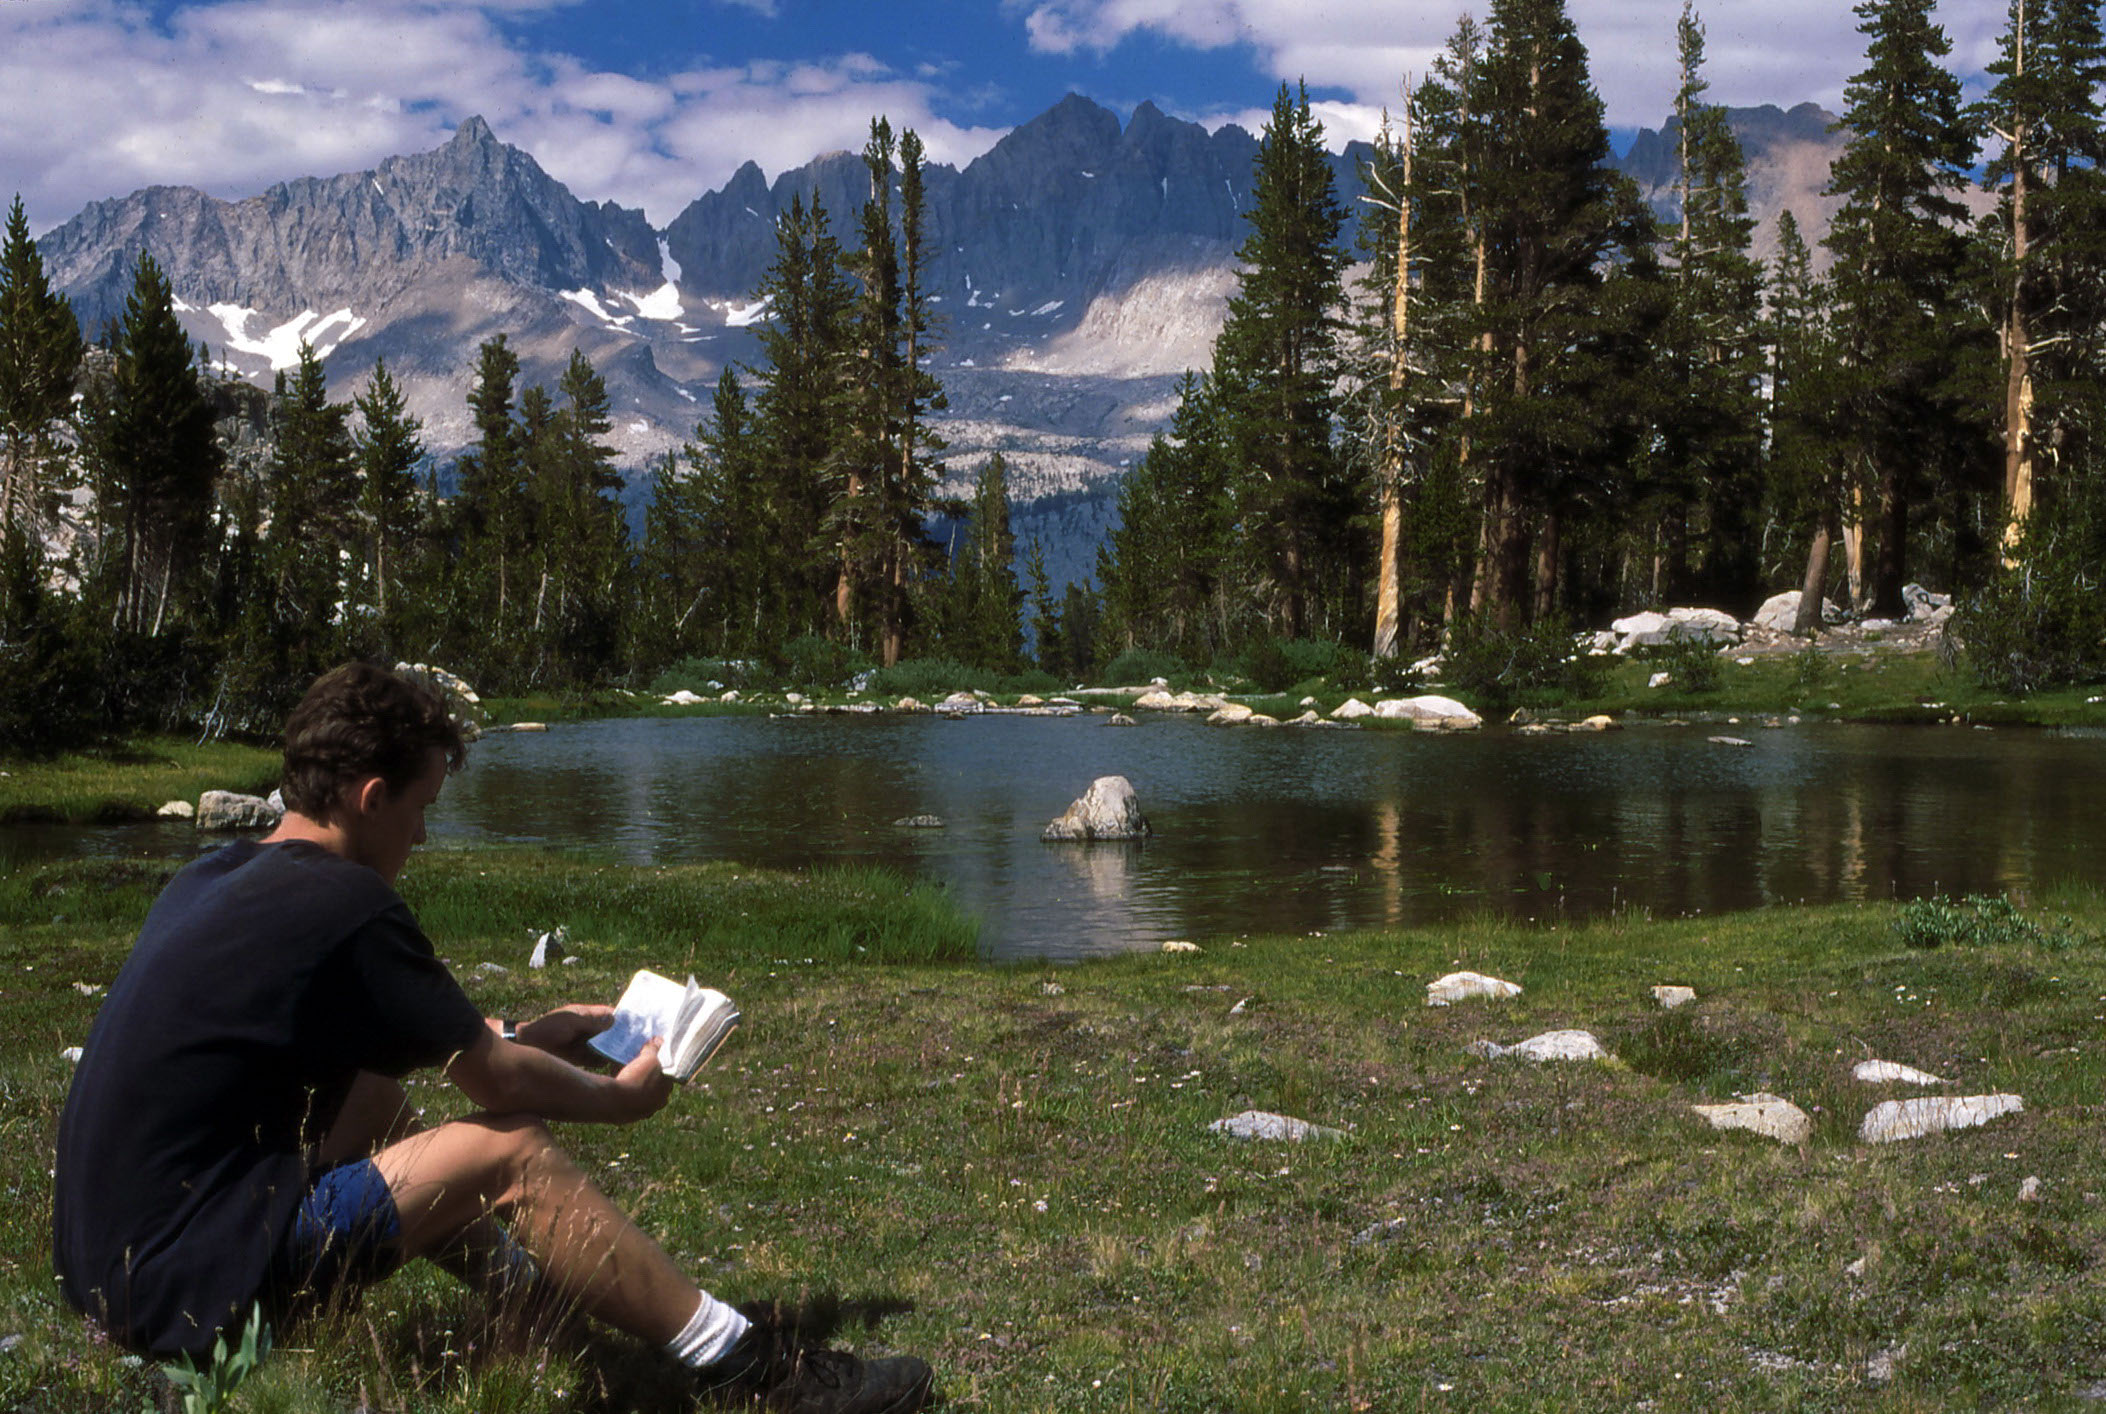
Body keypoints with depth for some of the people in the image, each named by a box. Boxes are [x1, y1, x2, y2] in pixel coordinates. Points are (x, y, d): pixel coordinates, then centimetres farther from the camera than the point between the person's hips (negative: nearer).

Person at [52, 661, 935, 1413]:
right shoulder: (346, 908, -16)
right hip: (188, 1288, -9)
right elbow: (498, 1084, -6)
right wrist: (623, 1098, 12)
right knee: (512, 1153, -8)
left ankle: (524, 1287, 30)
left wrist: (528, 1035, 28)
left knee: (371, 1094, 23)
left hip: (106, 1256, 9)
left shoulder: (212, 879, 11)